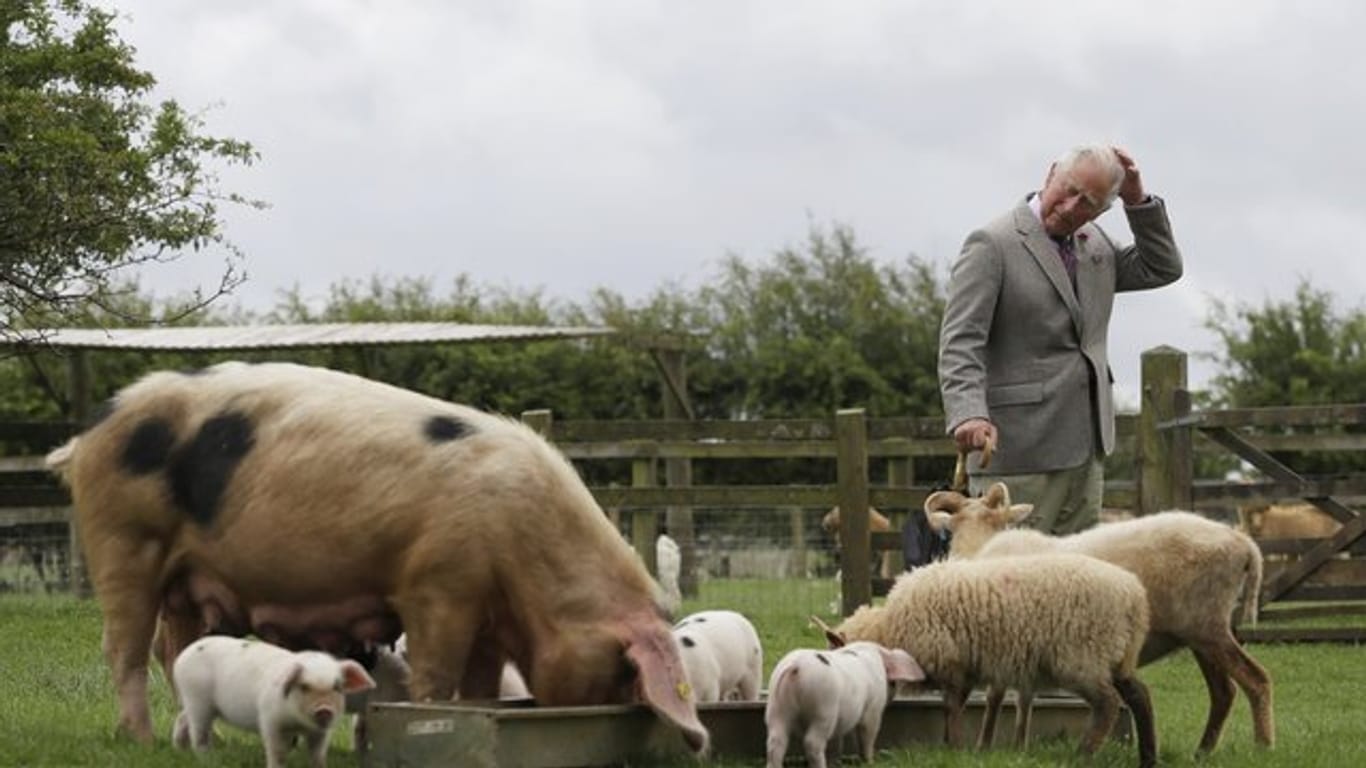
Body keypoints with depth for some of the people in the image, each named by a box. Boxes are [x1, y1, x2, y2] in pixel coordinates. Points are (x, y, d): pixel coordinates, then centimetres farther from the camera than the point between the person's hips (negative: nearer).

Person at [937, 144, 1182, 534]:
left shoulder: (1095, 244, 15)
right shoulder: (992, 245, -8)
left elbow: (1162, 268, 22)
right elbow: (959, 344, -16)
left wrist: (1138, 201, 6)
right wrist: (969, 414, -32)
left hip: (1085, 449, 8)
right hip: (1019, 452, -8)